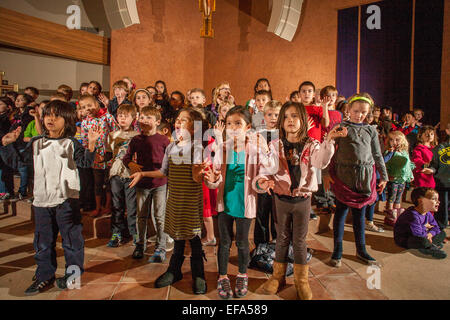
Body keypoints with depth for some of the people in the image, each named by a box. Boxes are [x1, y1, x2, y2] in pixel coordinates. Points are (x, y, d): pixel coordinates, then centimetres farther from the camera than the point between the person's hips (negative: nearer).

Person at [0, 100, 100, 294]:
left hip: (67, 199, -4)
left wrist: (91, 144, -26)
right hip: (42, 200, 4)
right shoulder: (36, 143, 10)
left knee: (71, 237, 4)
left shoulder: (71, 144, 0)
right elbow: (16, 160, 16)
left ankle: (73, 273, 21)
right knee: (43, 241, 12)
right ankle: (45, 276, 27)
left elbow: (85, 162, -11)